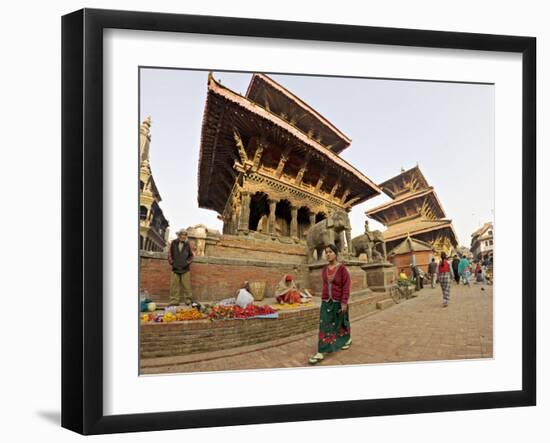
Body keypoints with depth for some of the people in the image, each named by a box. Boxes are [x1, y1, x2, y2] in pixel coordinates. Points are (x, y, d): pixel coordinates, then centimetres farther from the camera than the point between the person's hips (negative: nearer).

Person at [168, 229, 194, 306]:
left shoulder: (187, 244, 4)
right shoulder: (173, 243, 4)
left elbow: (191, 255, 11)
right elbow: (170, 254, 8)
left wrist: (188, 262, -1)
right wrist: (172, 262, 0)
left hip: (185, 268, 0)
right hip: (175, 268, 1)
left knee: (187, 285, 0)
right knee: (174, 285, 0)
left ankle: (188, 300, 7)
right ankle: (174, 301, 4)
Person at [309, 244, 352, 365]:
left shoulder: (342, 269, -13)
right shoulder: (325, 269, 4)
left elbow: (346, 286, -15)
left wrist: (344, 303, -20)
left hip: (339, 302, -4)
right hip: (326, 302, 4)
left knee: (341, 323, 14)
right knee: (324, 326, -3)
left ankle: (348, 339, 43)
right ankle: (320, 353, -2)